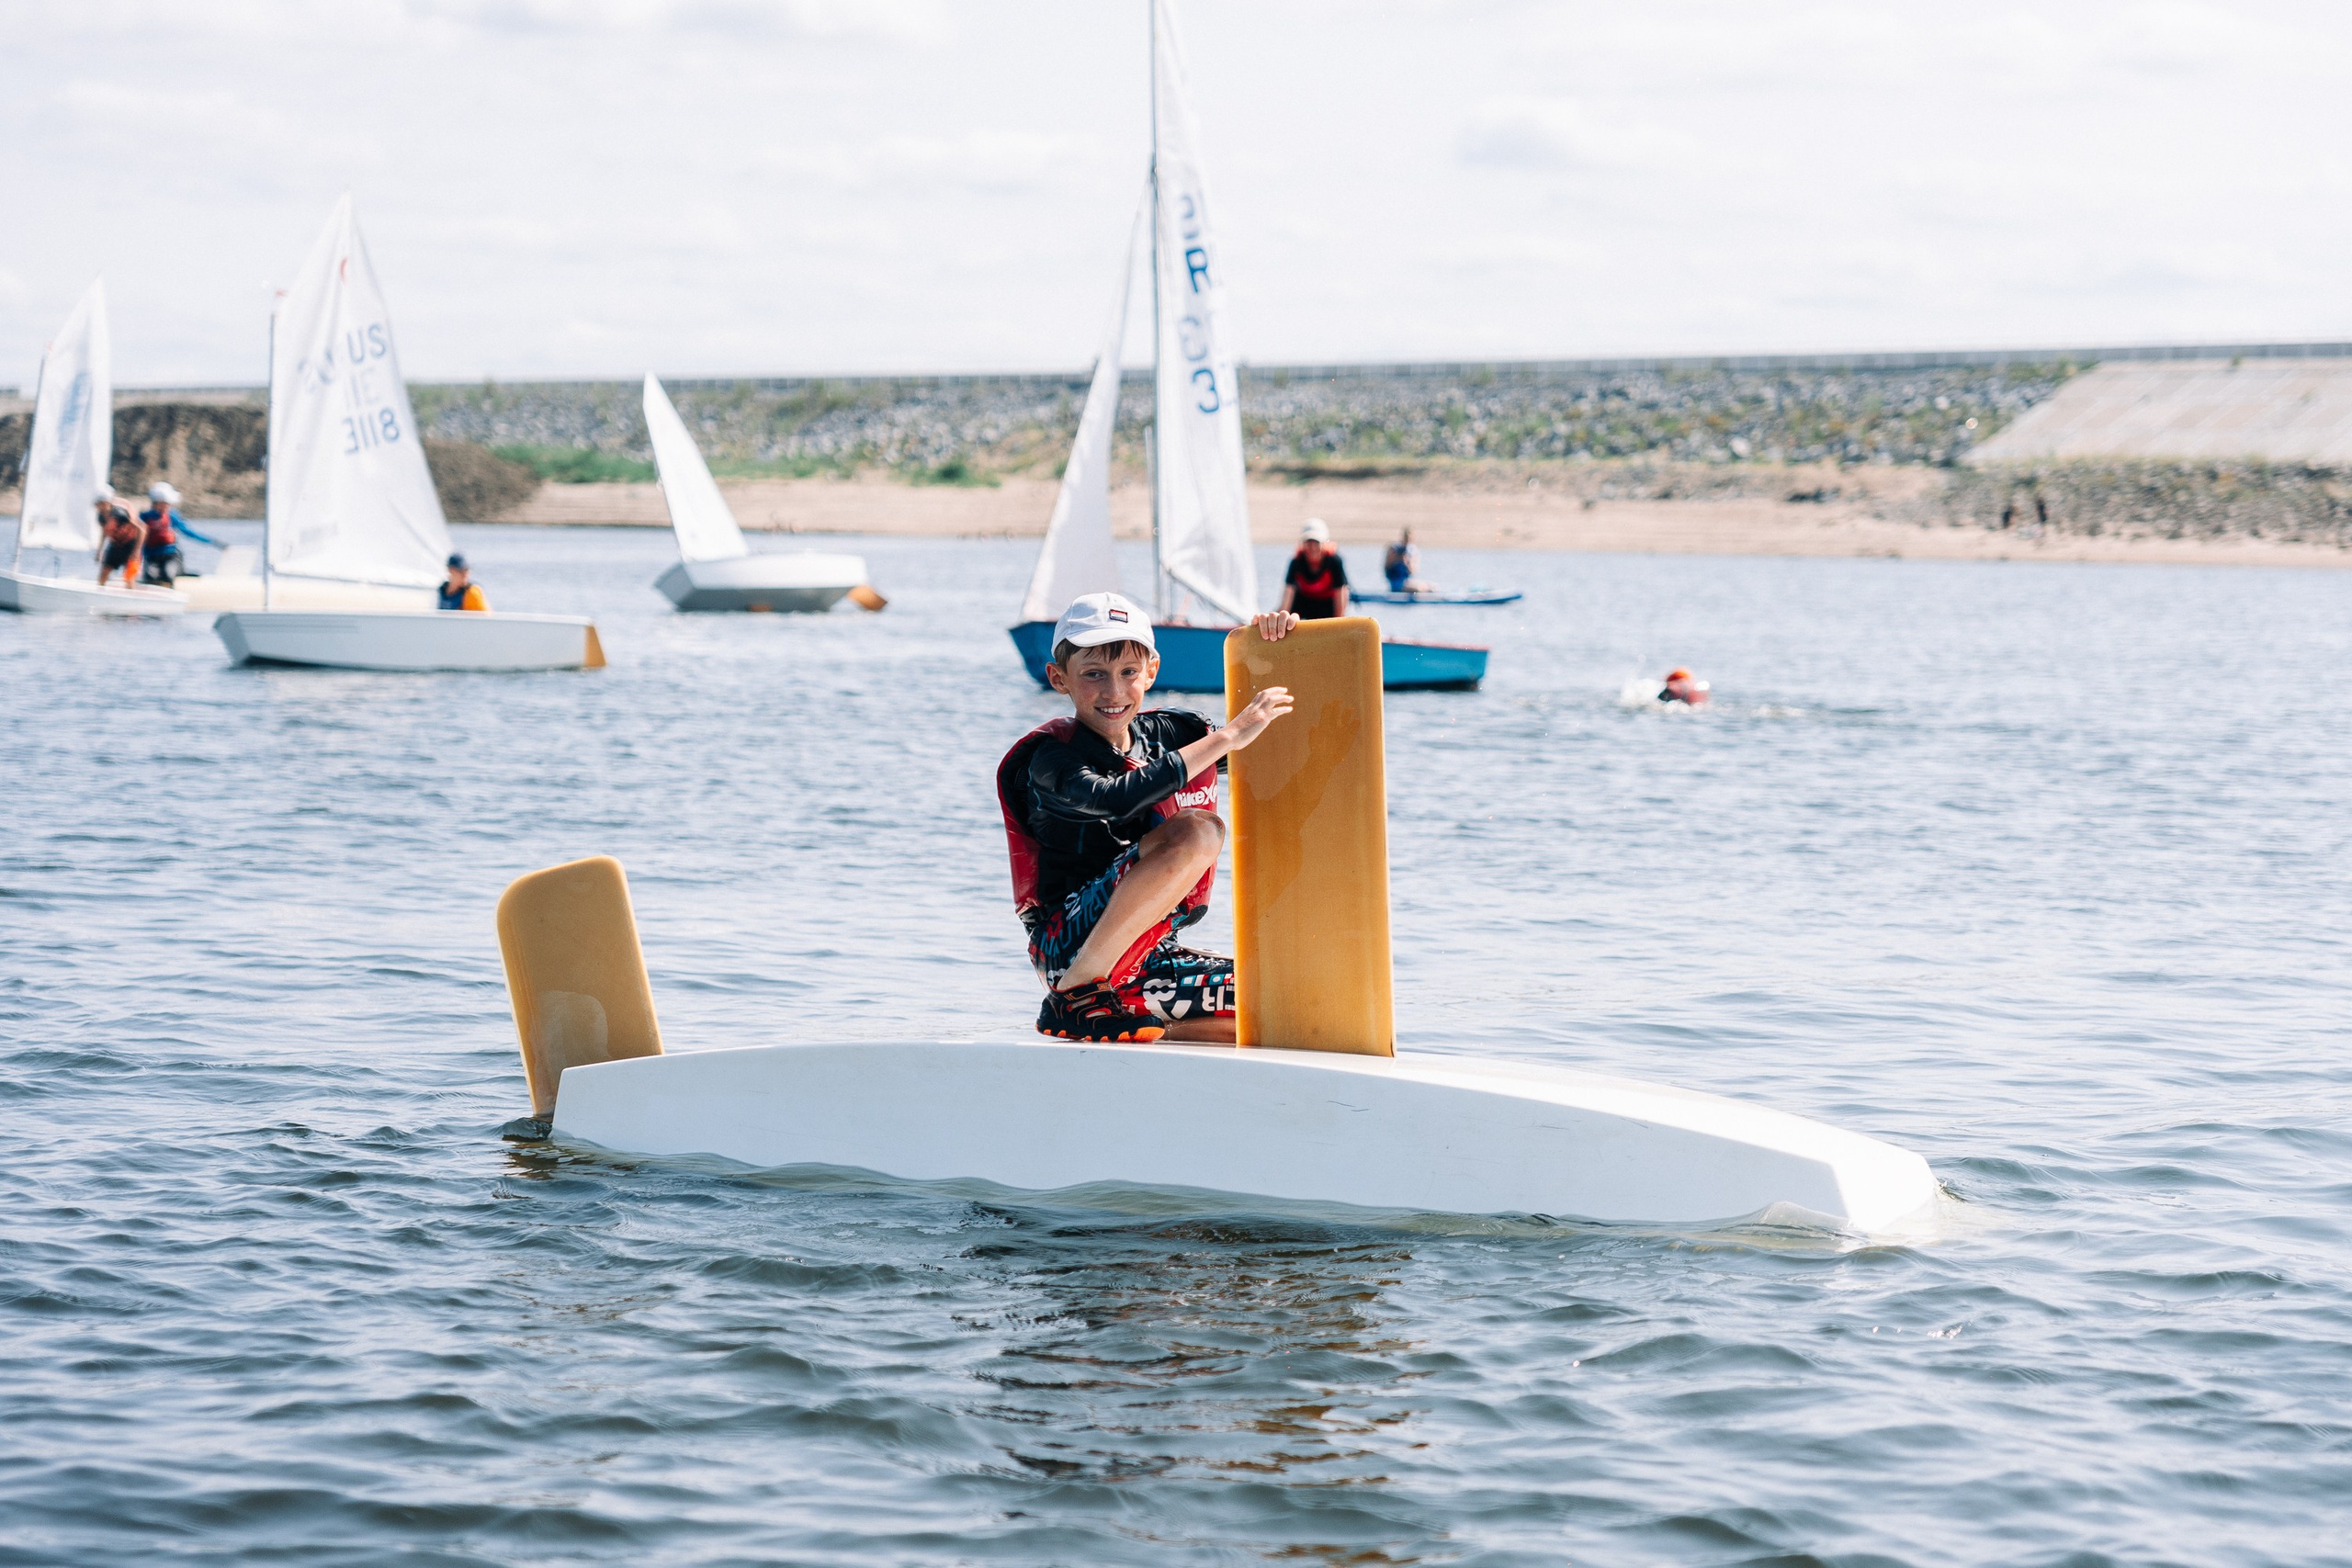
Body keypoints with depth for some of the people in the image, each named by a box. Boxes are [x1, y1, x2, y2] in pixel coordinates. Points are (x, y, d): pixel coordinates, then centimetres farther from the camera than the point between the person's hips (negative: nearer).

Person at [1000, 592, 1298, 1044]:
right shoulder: (1049, 758, -9)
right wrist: (1225, 738, -28)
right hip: (1070, 947, -7)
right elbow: (1115, 800, -30)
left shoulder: (1167, 732, 10)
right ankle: (1075, 995, -20)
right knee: (1196, 831, -28)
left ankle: (1114, 1017, 5)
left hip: (1144, 961, 7)